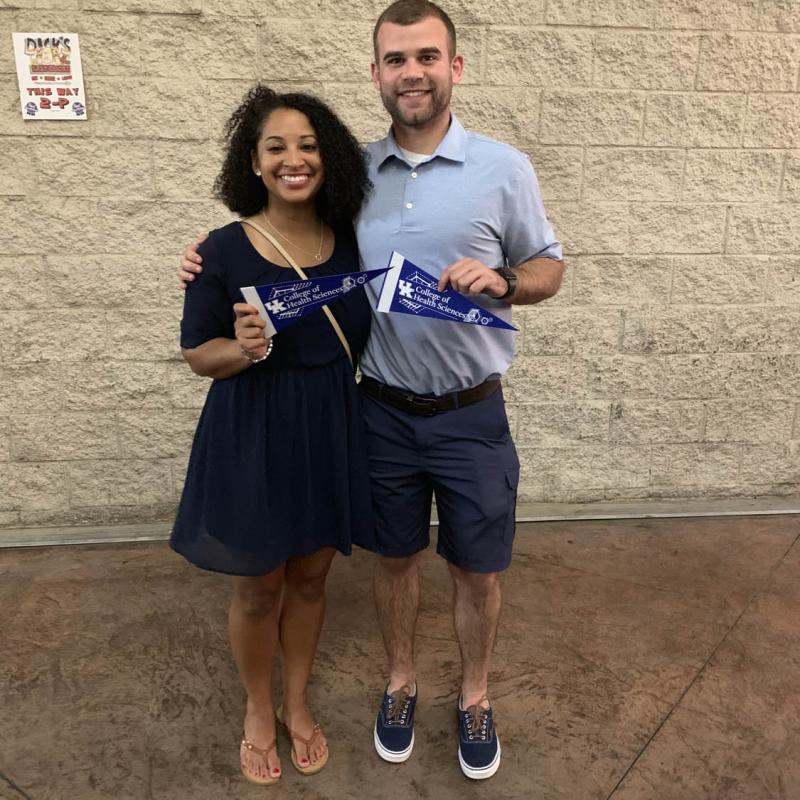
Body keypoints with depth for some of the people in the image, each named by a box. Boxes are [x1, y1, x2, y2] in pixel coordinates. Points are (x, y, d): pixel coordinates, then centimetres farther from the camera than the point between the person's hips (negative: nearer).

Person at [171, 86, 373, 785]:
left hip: (330, 433, 4)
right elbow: (198, 354, -6)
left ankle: (298, 703, 43)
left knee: (310, 578, 18)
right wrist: (244, 348, -26)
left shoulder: (349, 243, -2)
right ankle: (259, 709, 41)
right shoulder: (225, 250, -12)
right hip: (252, 437, -3)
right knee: (259, 590, 13)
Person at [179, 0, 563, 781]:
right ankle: (400, 682, 43)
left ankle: (474, 698, 38)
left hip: (471, 415, -1)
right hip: (383, 411, 2)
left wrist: (501, 282, -19)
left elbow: (548, 268, 3)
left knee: (476, 569, 12)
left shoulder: (503, 168, -5)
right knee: (393, 557, 17)